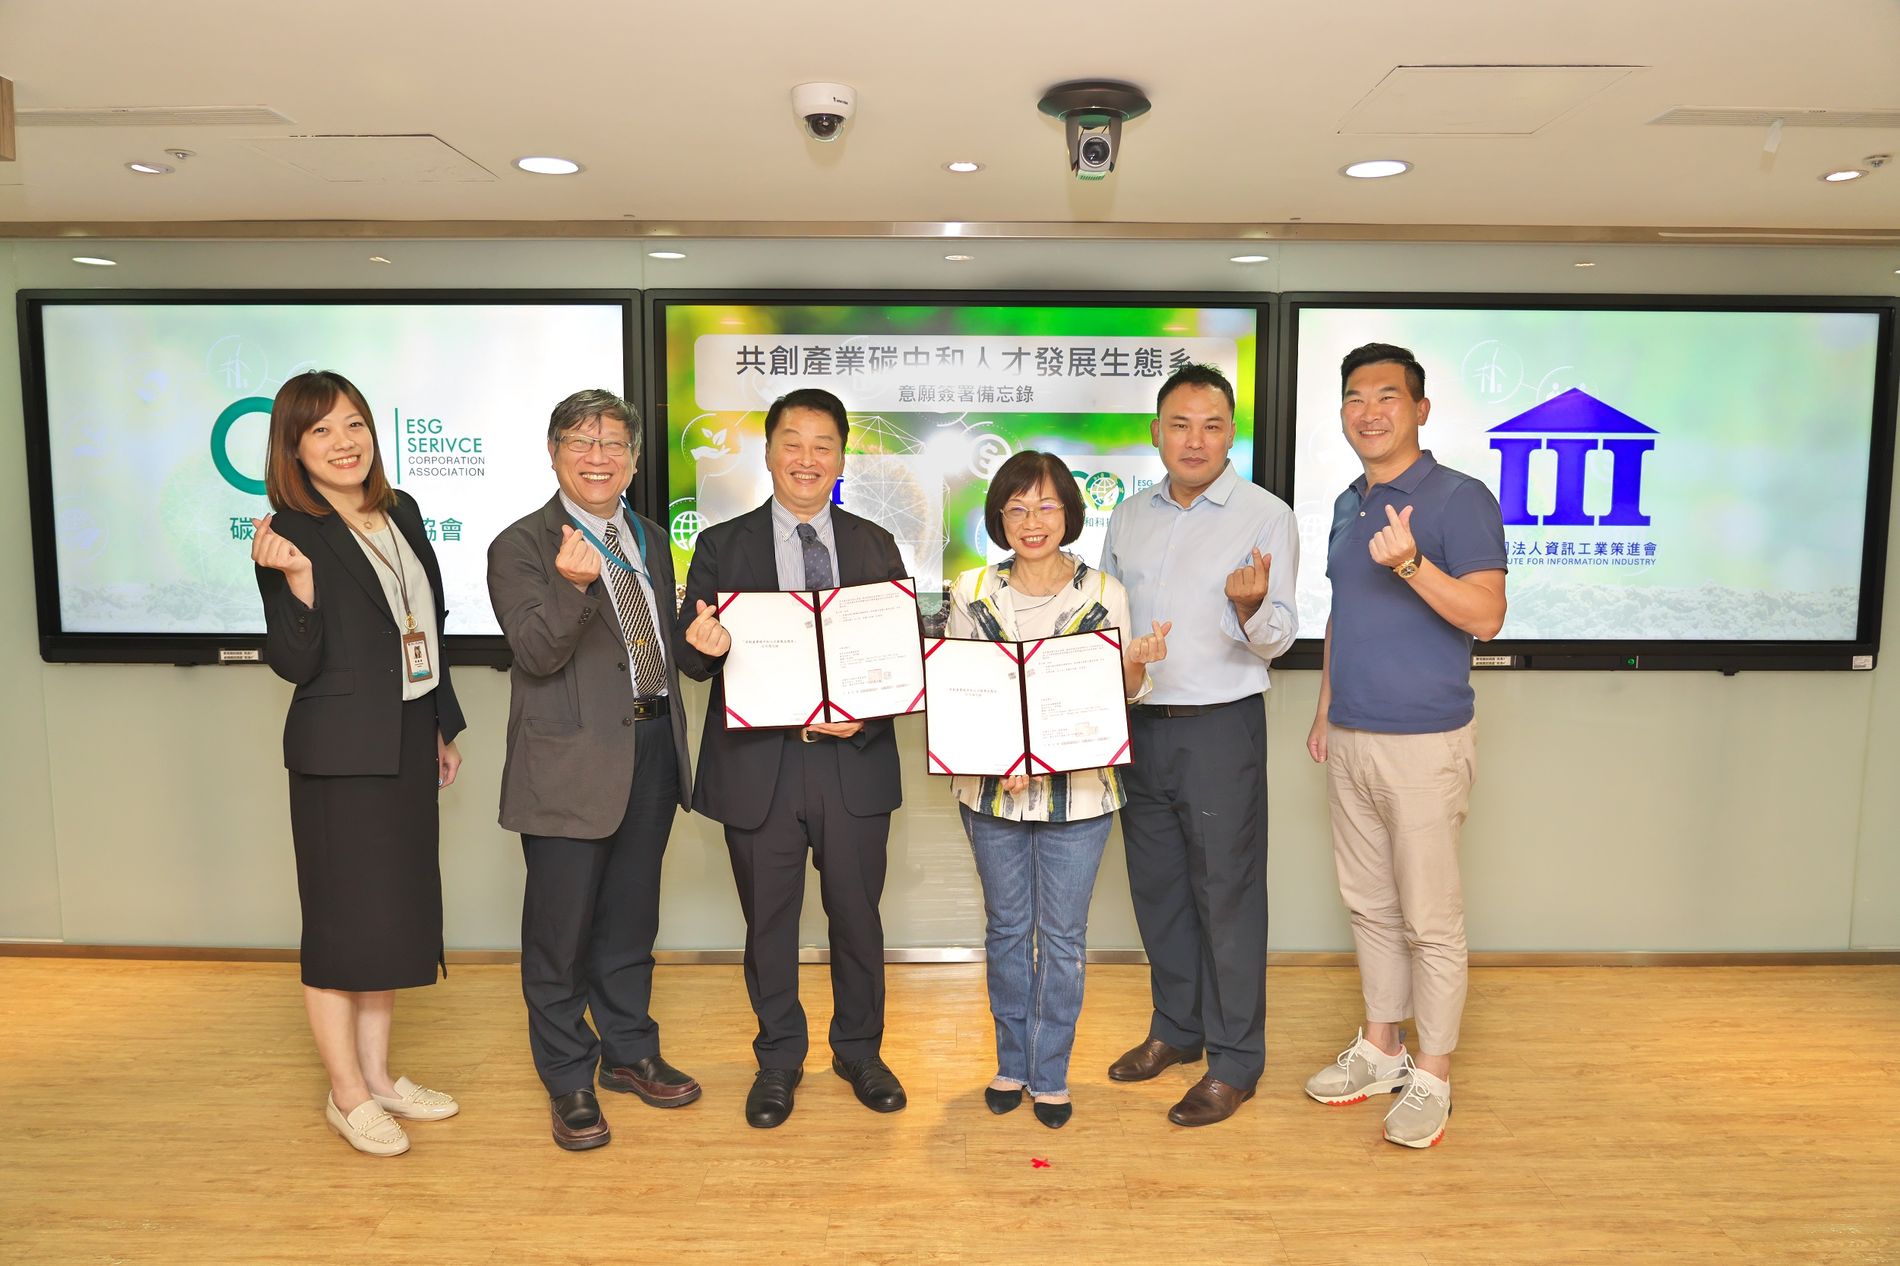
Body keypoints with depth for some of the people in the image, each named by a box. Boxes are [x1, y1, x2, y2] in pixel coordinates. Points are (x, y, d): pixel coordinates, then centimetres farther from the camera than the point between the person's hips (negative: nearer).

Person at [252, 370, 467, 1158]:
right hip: (341, 752, -7)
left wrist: (442, 729, 17)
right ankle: (346, 1096, 20)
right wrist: (296, 581, -30)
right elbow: (294, 664, -15)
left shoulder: (400, 512, 7)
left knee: (393, 912, 15)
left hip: (408, 743, 7)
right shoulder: (288, 536, -12)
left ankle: (378, 1074, 30)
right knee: (343, 920, 4)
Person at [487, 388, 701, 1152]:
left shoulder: (651, 541, 12)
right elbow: (536, 652, -20)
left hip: (652, 751, 6)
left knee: (631, 920, 19)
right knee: (561, 931, 6)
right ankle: (568, 1081, 24)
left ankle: (628, 1052, 36)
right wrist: (573, 586, -38)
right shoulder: (521, 547, -8)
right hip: (572, 763, -6)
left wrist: (674, 738, 14)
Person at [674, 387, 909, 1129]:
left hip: (853, 762, 1)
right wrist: (702, 644, -26)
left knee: (857, 917, 13)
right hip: (758, 766, -1)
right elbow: (692, 658, -3)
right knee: (768, 924, 13)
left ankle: (859, 1051, 35)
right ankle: (779, 1059, 34)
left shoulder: (876, 546, 6)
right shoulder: (723, 546, 1)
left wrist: (869, 713, -15)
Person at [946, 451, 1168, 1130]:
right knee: (1006, 930, 14)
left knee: (1062, 936, 7)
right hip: (993, 789, 1)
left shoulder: (1104, 593, -2)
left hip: (1078, 789, -1)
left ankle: (1051, 1075, 24)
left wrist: (1138, 662, -19)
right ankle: (1011, 1063, 32)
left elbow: (1122, 695, 4)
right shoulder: (973, 592, 0)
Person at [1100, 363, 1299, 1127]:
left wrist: (1251, 608, -31)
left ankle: (1234, 1060, 18)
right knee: (1157, 884, 15)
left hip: (1220, 727, -5)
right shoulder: (1128, 518, 9)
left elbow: (1276, 638, -10)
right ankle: (1176, 1028, 33)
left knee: (1226, 891, 3)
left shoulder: (1266, 515, -6)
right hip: (1137, 724, 5)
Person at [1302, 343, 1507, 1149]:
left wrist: (1412, 565, -32)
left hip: (1424, 742, -7)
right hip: (1350, 741, 7)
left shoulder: (1460, 499, -10)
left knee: (1430, 919, 2)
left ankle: (1432, 1077, 17)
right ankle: (1379, 1049, 31)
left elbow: (1486, 615, -17)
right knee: (1369, 904, 16)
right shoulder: (1348, 506, 13)